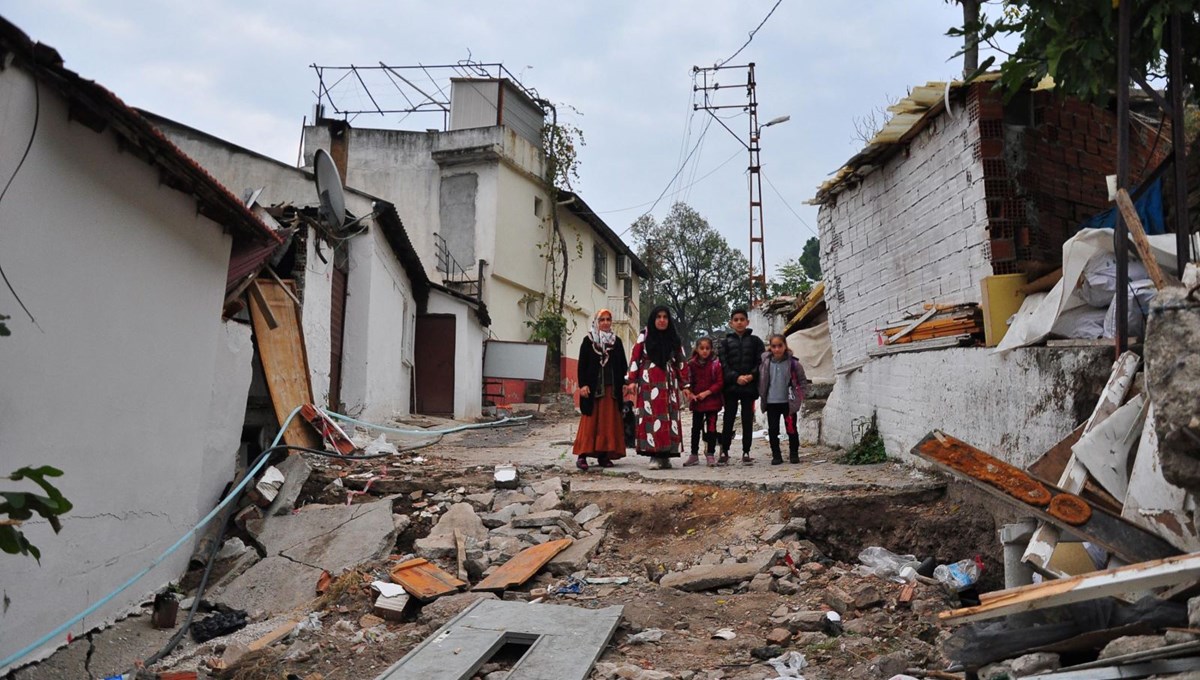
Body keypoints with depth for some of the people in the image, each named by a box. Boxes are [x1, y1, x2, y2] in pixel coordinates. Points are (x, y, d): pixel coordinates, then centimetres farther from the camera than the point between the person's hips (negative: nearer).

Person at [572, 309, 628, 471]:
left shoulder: (617, 341, 13)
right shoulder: (588, 341, 4)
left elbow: (622, 365, 13)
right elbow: (582, 364, 0)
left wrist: (623, 384, 4)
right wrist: (583, 384, -9)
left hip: (612, 388, 3)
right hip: (593, 387, -3)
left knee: (609, 422, 2)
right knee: (590, 421, -5)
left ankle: (604, 455, 8)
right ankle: (582, 455, -3)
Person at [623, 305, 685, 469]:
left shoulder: (673, 338, 14)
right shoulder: (644, 336, 5)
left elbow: (680, 362, 14)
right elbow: (635, 358, 0)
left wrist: (684, 385, 11)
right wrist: (632, 381, -9)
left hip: (668, 382, 3)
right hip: (648, 381, -3)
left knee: (668, 416, 0)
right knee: (651, 416, -10)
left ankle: (665, 455, 4)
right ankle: (655, 455, -10)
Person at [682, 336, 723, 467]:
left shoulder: (716, 363, -7)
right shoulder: (691, 364, 0)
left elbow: (720, 382, -9)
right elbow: (686, 381, 2)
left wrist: (707, 392, -15)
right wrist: (690, 393, -13)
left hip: (712, 401, -2)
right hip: (696, 401, 3)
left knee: (711, 428, 2)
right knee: (695, 428, 10)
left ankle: (710, 455, 10)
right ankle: (694, 455, 19)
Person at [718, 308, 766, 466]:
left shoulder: (755, 340, 9)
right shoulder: (725, 342, 8)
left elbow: (761, 362, 2)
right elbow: (723, 364, -1)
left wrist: (751, 376, -13)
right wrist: (736, 377, -15)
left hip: (749, 386, 0)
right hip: (731, 386, 0)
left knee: (747, 420, 4)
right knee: (728, 419, 2)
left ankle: (746, 452, 11)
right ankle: (724, 452, 9)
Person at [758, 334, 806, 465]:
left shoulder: (793, 363, -6)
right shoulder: (765, 363, -2)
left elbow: (801, 380, 3)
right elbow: (761, 381, 9)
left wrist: (799, 396, -1)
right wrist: (762, 395, 5)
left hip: (788, 402, -2)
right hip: (771, 402, 2)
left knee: (791, 428, 5)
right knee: (772, 430, 5)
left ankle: (794, 454, 19)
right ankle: (776, 455, 15)